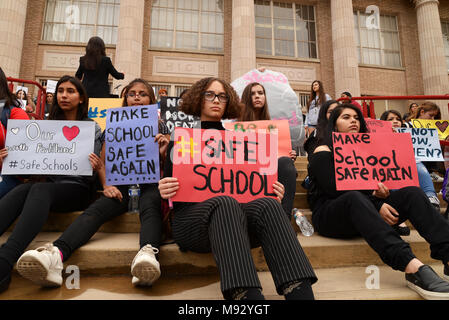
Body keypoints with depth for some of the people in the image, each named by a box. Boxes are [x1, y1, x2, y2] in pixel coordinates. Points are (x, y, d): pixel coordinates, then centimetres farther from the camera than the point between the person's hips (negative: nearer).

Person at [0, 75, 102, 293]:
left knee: (39, 190, -35)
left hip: (76, 188, -3)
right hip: (48, 183, 4)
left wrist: (94, 167, -20)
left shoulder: (92, 129, 9)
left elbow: (91, 173, 4)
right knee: (21, 190, -30)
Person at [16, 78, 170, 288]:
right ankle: (55, 255, -53)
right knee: (96, 209, -30)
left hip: (149, 184, -1)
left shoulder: (160, 126, 13)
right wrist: (107, 185, -7)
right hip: (121, 185, 1)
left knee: (150, 206, -38)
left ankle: (148, 254, -62)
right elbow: (102, 162, 12)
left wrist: (164, 151, -13)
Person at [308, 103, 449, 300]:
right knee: (355, 198, -38)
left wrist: (380, 193, -8)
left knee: (411, 192, -17)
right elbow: (334, 189, -10)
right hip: (330, 215, -5)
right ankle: (412, 268, -52)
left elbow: (376, 183, 18)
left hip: (363, 213, 6)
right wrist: (376, 205, -17)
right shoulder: (323, 151, 4)